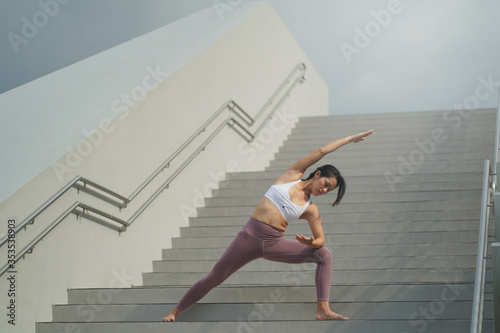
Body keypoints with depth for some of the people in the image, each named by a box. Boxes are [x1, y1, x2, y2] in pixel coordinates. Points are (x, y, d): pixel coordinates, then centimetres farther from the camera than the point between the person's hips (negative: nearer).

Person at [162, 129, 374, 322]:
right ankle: (175, 311, 15)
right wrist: (349, 139, 11)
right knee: (214, 278, -1)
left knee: (324, 255, -12)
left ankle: (323, 310, -16)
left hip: (275, 244, 3)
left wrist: (312, 243, -18)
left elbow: (321, 239, 6)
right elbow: (321, 152, 3)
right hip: (250, 235, -2)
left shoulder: (311, 210, 8)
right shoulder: (293, 175, 4)